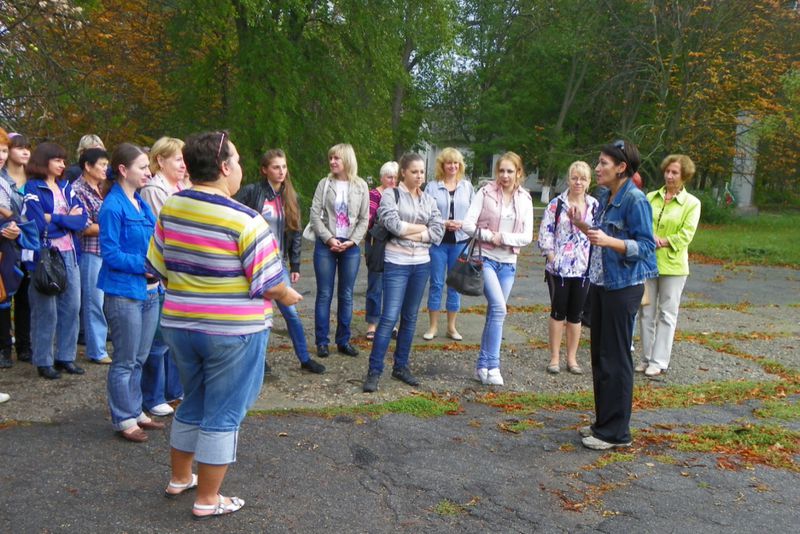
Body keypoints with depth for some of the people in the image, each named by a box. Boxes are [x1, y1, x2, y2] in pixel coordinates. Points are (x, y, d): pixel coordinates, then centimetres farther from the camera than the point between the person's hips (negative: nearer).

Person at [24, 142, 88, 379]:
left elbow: (82, 218, 0)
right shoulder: (33, 189, -5)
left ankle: (66, 357, 19)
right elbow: (39, 225, -15)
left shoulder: (66, 187, 13)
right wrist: (68, 219, -6)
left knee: (72, 306, 7)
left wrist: (55, 219, -10)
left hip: (70, 254, 6)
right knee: (46, 310, 0)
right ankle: (44, 362, 12)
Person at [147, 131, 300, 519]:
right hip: (233, 331, -6)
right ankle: (207, 500, 19)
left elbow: (158, 267, 6)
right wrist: (287, 296, 5)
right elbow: (269, 284, -16)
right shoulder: (244, 220, -20)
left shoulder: (170, 207, -1)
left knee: (192, 403, 24)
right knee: (222, 414, 8)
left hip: (179, 324, 6)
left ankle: (179, 478, 40)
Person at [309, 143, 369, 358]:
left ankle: (343, 341, 17)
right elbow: (315, 215, -4)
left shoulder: (361, 186, 2)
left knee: (346, 295, 7)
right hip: (325, 244, -1)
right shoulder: (324, 184, 0)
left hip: (350, 246, 1)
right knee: (324, 294, 3)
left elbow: (364, 219, 2)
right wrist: (329, 239, -14)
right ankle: (321, 342, 10)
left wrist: (351, 241, -11)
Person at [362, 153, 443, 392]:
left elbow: (438, 231, -1)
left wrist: (408, 233, -10)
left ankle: (401, 366, 21)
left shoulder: (429, 200, 10)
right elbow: (394, 224, -19)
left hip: (421, 264, 5)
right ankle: (374, 371, -3)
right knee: (390, 317, -9)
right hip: (397, 263, -5)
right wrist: (422, 228, -7)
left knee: (410, 318, 10)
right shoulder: (391, 196, -3)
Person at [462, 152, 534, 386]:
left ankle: (482, 365, 18)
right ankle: (492, 366, -10)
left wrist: (503, 238, -12)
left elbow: (527, 236, 0)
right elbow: (468, 224, -8)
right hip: (486, 259, -4)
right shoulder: (486, 193, -4)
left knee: (494, 313, 9)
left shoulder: (525, 200, 5)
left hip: (508, 263, 4)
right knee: (499, 308, -18)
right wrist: (489, 236, -17)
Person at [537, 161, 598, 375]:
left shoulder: (595, 206, 7)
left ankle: (572, 358, 19)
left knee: (576, 314, 10)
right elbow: (545, 232, -4)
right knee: (558, 312, 4)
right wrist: (551, 257, -11)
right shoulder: (556, 204, -3)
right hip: (559, 267, -3)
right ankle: (554, 358, 13)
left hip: (583, 268, 3)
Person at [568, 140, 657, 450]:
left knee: (615, 360, -1)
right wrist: (584, 227, 3)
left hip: (623, 287, -9)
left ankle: (616, 433, 9)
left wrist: (608, 240, -30)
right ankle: (604, 422, 28)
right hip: (601, 283, 9)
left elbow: (645, 245, -19)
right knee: (600, 356, 15)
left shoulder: (635, 200, -16)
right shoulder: (604, 196, 10)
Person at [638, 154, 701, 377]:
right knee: (647, 312, 8)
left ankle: (659, 361, 9)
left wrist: (661, 242, -15)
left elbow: (685, 235, -8)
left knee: (667, 314, 3)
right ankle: (646, 358, 19)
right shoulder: (651, 198, 9)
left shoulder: (692, 203, -1)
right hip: (647, 262, 3)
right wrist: (649, 237, -17)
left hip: (673, 265, -3)